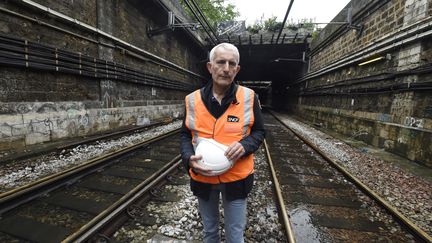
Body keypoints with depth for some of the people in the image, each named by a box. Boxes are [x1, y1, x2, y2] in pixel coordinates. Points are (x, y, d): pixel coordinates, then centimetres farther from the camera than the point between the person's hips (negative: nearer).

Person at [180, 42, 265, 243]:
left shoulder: (249, 97, -9)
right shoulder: (193, 99, -6)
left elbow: (259, 132, 0)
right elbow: (185, 135, 3)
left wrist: (244, 145, -21)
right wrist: (189, 158, -16)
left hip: (236, 178, -1)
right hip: (202, 177, 2)